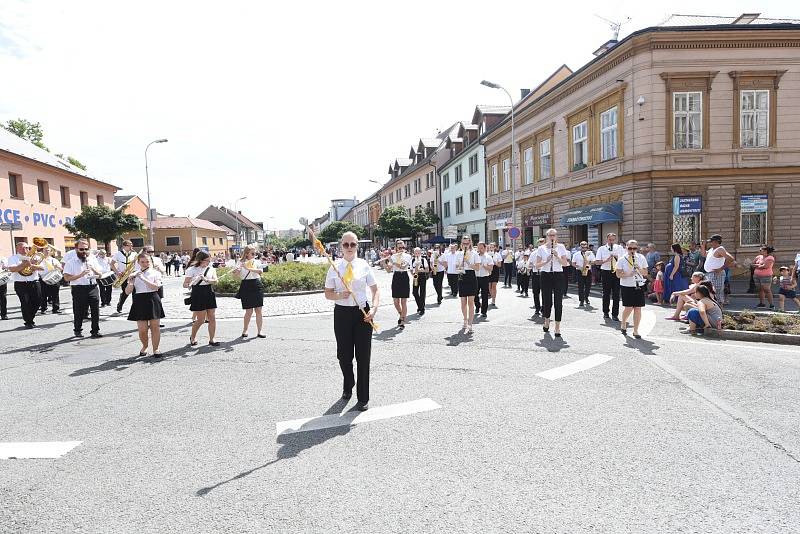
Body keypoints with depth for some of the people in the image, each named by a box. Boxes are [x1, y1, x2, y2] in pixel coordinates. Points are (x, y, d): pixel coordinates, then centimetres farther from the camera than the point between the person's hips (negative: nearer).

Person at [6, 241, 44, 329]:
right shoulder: (13, 258, 4)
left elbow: (42, 268, -1)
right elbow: (12, 269, -13)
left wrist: (31, 265, -18)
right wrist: (24, 265, -22)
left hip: (34, 283, 3)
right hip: (20, 284, -3)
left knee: (37, 301, 3)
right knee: (25, 303, -5)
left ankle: (30, 319, 24)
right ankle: (28, 322, 8)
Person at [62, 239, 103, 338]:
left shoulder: (92, 260, 13)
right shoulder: (71, 262, 1)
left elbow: (100, 275, 12)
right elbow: (66, 278, -7)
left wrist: (93, 269, -6)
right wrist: (80, 275, -17)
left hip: (93, 288, 3)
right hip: (79, 289, -3)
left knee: (95, 311, 0)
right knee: (79, 312, 5)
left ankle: (95, 331, 9)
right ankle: (77, 330, 24)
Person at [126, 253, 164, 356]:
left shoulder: (155, 272, 4)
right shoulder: (134, 274, 9)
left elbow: (156, 286, -13)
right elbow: (128, 292, 4)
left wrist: (143, 278, -17)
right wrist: (131, 280, -10)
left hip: (153, 300, -1)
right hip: (140, 301, 1)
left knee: (155, 326, 1)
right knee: (142, 329, -3)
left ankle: (155, 349, 16)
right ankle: (144, 346, 24)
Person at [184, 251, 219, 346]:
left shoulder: (211, 269, 5)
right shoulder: (192, 270, -6)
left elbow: (215, 281, -8)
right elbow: (184, 284, -7)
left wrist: (205, 279, -26)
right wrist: (189, 284, -29)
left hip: (209, 294, 4)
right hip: (198, 295, -4)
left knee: (212, 318, 2)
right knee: (201, 320, 0)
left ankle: (211, 339, 14)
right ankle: (192, 337, 25)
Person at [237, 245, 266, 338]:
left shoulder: (257, 262, 6)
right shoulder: (241, 263, 1)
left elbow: (260, 271, -14)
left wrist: (248, 268, -23)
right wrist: (237, 270, -29)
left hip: (257, 286, 2)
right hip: (246, 287, -2)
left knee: (259, 310, 2)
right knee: (249, 311, -1)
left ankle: (259, 332, 10)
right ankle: (244, 331, 17)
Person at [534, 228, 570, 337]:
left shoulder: (561, 247, 5)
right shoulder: (541, 248, 4)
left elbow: (565, 263, -1)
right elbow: (537, 265, 1)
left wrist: (557, 256, -16)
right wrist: (546, 261, -16)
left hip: (558, 275, 0)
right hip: (545, 275, 0)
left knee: (558, 301, -4)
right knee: (547, 300, 5)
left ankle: (557, 327, 2)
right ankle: (547, 320, 33)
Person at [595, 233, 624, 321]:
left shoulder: (620, 248, 8)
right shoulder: (601, 249, 5)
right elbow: (596, 262, 0)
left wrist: (617, 258, -13)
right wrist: (605, 261, -17)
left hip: (617, 272, 0)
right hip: (605, 272, 0)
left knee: (616, 294, -2)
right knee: (606, 293, 7)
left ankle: (615, 314, 4)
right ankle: (605, 312, 20)